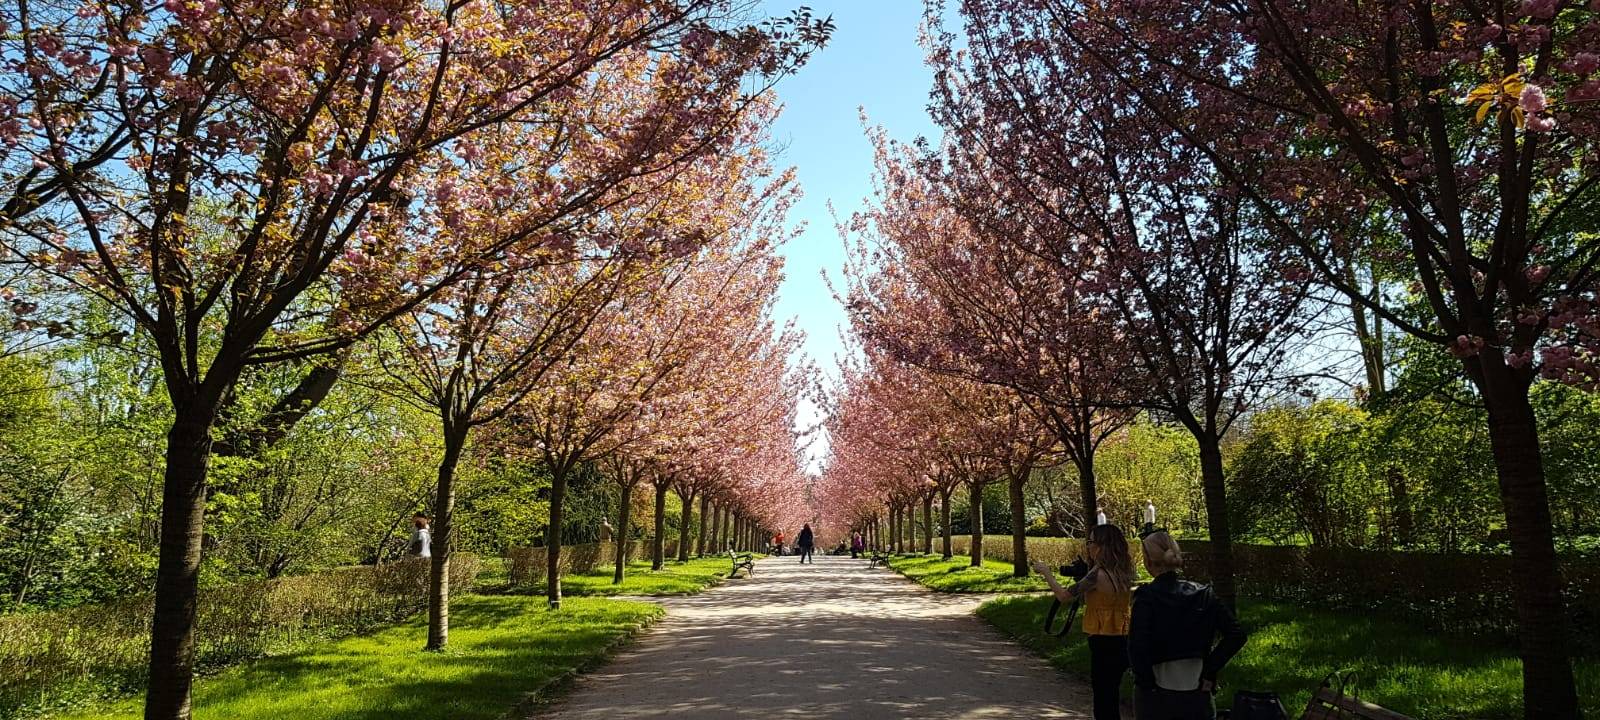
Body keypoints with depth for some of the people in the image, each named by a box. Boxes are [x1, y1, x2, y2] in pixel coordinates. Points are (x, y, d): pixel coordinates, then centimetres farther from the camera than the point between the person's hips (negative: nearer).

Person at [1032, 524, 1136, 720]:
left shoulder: (1099, 574, -19)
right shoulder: (1122, 573, 5)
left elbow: (1064, 596, -17)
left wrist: (1046, 572, -4)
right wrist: (1089, 560, 16)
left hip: (1104, 644, -8)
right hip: (1121, 642, 8)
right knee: (1111, 700, 19)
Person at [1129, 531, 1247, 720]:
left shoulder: (1146, 598, -13)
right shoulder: (1203, 594, 0)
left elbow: (1137, 648, -22)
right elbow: (1236, 635, -5)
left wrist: (1146, 682, -9)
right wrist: (1210, 671, -2)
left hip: (1156, 697, -3)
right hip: (1197, 695, 4)